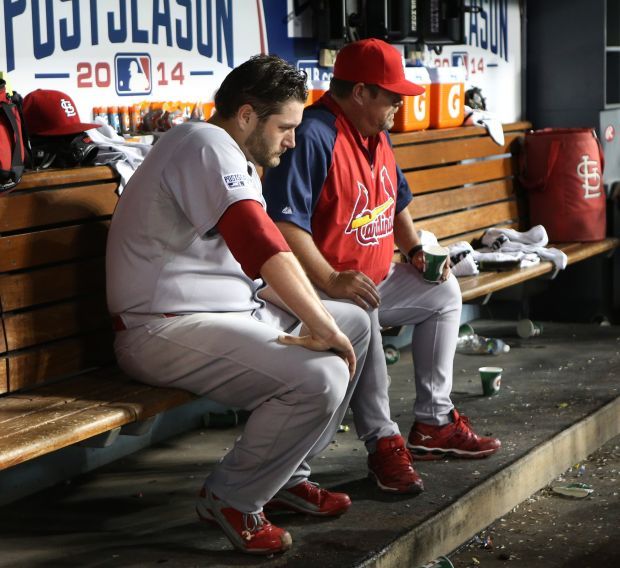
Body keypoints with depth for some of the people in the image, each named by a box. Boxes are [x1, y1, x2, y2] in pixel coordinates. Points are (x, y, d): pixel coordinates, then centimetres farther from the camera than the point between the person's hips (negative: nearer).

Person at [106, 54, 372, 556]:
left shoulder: (235, 160, 19)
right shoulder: (206, 144, -15)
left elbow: (254, 271, 19)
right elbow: (261, 246, -28)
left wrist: (317, 318, 4)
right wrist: (323, 327, -23)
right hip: (167, 328, -11)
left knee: (356, 326, 13)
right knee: (319, 378, -27)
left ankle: (286, 474, 16)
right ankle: (232, 499, -6)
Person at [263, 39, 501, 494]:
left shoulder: (377, 137, 12)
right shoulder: (312, 137, -21)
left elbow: (397, 203, 27)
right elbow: (285, 223, -30)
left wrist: (416, 250, 9)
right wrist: (331, 281, -37)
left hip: (376, 280, 11)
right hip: (321, 288, -11)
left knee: (444, 290, 15)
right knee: (360, 312, -39)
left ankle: (433, 422, 14)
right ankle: (382, 441, -28)